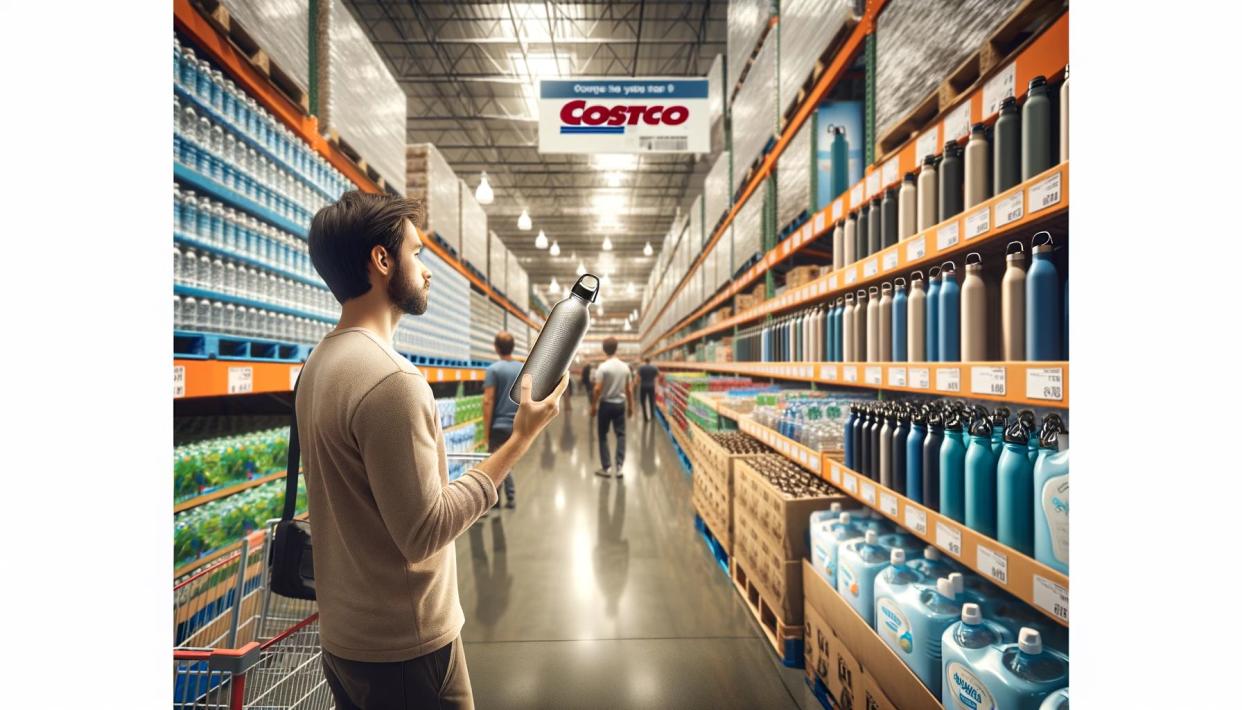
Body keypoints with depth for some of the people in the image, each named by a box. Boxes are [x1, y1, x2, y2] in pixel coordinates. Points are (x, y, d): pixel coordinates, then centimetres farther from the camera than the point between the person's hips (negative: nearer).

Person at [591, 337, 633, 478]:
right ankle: (619, 466, 6)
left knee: (603, 436, 8)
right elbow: (628, 389, 5)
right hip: (620, 404, 4)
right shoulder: (625, 367, 1)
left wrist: (593, 406, -5)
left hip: (606, 404, -3)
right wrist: (630, 406, 15)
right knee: (621, 434, 11)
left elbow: (598, 389, -16)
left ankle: (606, 468, 10)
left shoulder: (603, 367, -13)